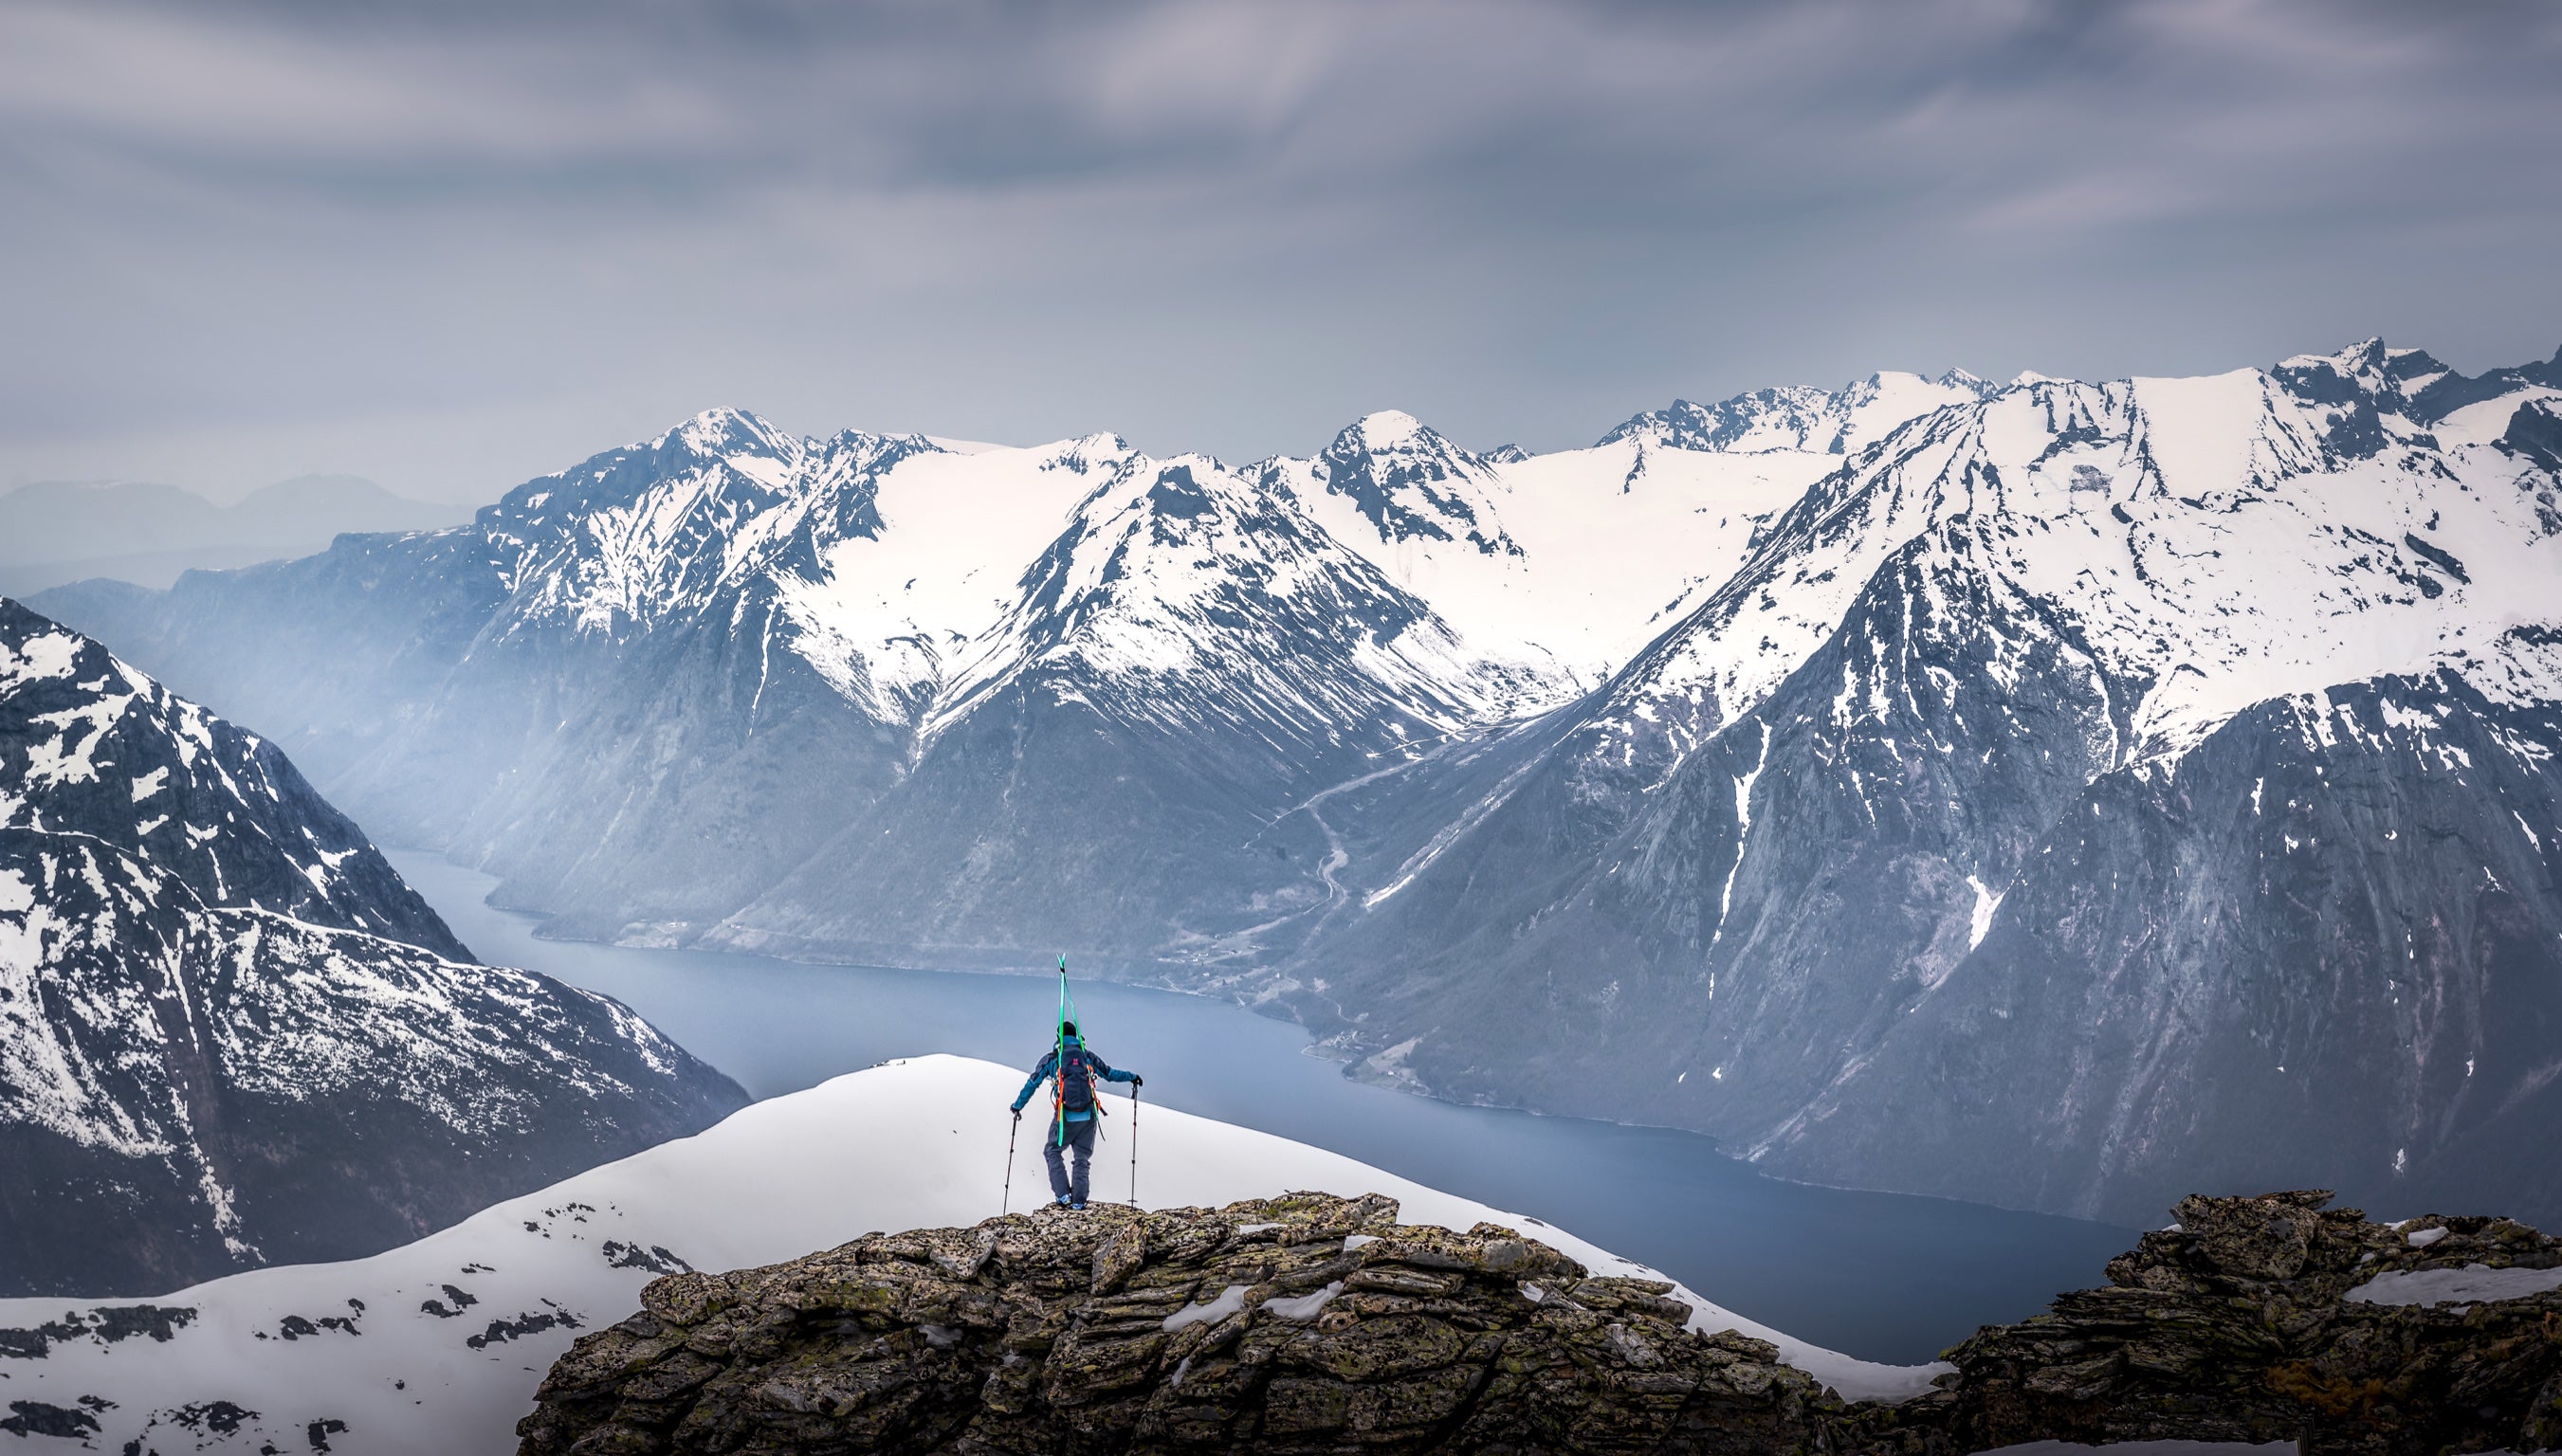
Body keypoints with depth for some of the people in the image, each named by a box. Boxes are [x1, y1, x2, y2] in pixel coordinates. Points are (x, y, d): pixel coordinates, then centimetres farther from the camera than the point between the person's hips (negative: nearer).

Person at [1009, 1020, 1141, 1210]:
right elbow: (1109, 1073, 15)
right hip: (1087, 1116, 2)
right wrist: (1131, 1077, 30)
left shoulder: (1051, 1059, 6)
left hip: (1065, 1116, -2)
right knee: (1082, 1157, 13)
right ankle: (1078, 1200, 6)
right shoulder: (1087, 1056, 10)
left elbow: (1032, 1083, 9)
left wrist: (1017, 1106, 20)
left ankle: (1063, 1194, 3)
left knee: (1052, 1151, 16)